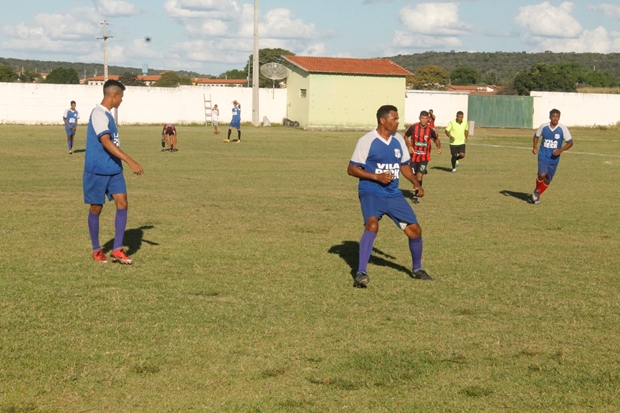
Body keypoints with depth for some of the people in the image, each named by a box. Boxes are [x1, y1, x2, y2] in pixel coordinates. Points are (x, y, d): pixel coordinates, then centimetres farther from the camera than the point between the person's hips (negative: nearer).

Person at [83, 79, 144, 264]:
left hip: (114, 170, 8)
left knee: (122, 203, -3)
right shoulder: (99, 114, -17)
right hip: (98, 171, -8)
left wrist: (125, 162, 29)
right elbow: (106, 142, -28)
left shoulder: (107, 114, 12)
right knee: (96, 208, 5)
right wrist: (130, 161, -32)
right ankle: (96, 250, 18)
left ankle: (117, 250, 0)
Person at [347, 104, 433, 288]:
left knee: (415, 229, 5)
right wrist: (376, 176, -20)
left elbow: (404, 165, 20)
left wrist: (415, 183, 4)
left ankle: (417, 269, 30)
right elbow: (352, 169, -10)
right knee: (372, 224, -31)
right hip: (371, 192, -6)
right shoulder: (367, 140, -11)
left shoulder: (398, 140, 7)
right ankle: (361, 273, -29)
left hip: (393, 194, 6)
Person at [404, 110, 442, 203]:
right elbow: (406, 136, 6)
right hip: (413, 156, 1)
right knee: (413, 176, 9)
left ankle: (415, 196, -2)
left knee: (420, 175, -12)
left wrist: (439, 147, -9)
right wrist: (409, 147, -8)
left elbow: (436, 139, 9)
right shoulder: (413, 127, -9)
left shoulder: (431, 130, -8)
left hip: (424, 157, -1)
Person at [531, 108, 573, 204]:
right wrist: (534, 147, -1)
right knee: (542, 175, -22)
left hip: (554, 159, 1)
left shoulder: (563, 129, -8)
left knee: (547, 180, 8)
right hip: (543, 156, -1)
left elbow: (570, 143, -3)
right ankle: (536, 190, 7)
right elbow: (536, 136, 15)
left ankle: (537, 195, 32)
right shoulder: (543, 126, -4)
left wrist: (560, 150, -18)